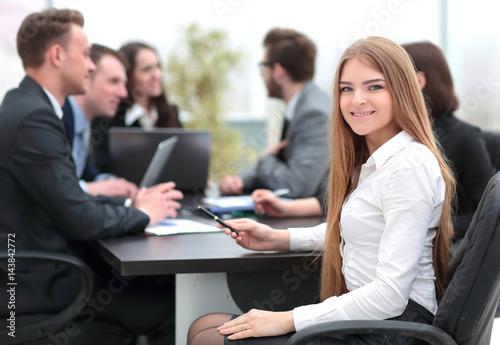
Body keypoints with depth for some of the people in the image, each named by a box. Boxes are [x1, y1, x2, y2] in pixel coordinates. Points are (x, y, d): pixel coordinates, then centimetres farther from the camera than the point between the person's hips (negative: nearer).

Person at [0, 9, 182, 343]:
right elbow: (80, 220, -20)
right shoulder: (33, 118, -20)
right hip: (39, 286, -10)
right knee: (175, 308, -10)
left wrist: (129, 203, 6)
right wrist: (141, 214, -4)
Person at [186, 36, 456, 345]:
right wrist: (279, 239, 13)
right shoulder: (370, 159, 13)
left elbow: (390, 295, -24)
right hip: (362, 316, 9)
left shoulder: (410, 166, -18)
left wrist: (288, 320, -19)